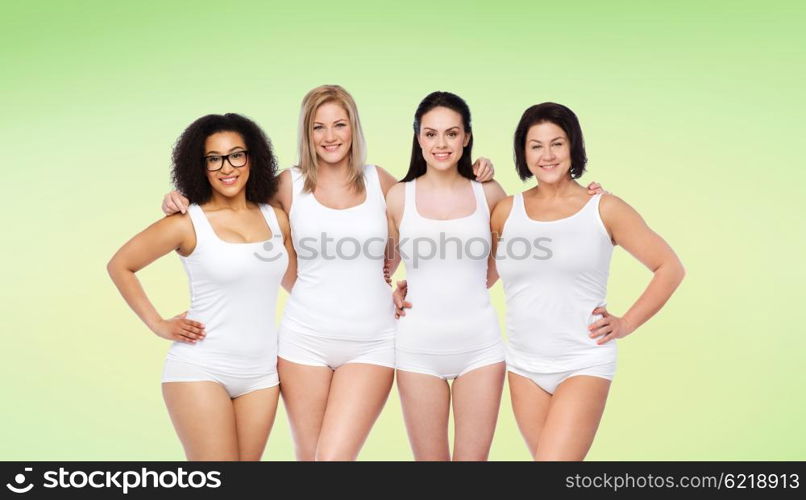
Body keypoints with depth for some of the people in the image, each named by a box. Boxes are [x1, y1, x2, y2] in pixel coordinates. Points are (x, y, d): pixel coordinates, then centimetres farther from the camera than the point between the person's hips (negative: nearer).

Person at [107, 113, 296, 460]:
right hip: (200, 370, -4)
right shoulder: (188, 224, -7)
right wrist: (158, 325, -2)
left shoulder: (276, 219, 5)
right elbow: (120, 265, 3)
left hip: (261, 374, 5)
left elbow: (294, 282, 19)